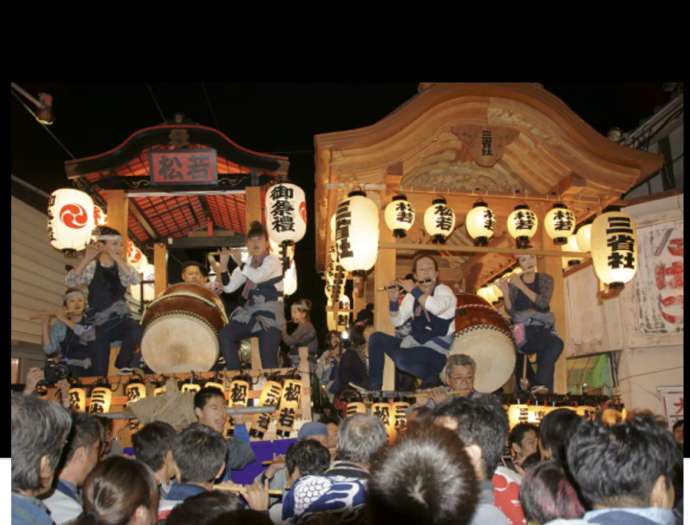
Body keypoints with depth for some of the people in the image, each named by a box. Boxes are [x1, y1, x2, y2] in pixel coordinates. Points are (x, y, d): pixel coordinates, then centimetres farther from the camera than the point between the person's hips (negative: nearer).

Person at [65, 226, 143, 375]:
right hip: (98, 326, -1)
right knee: (98, 373, -3)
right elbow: (70, 282, -21)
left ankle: (123, 363, -5)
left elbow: (136, 280, -20)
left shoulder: (121, 267, 1)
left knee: (136, 330, -32)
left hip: (120, 320, 1)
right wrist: (86, 259, -32)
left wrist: (116, 258, -28)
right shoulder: (91, 267, -4)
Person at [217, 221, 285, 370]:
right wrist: (224, 265, -4)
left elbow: (257, 276, -25)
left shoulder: (273, 261, -5)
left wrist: (239, 263, -12)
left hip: (270, 315, -6)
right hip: (250, 312, 6)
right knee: (224, 335, -14)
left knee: (268, 361, -13)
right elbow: (229, 288, 6)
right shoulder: (246, 265, 14)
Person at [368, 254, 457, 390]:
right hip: (414, 343, 7)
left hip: (437, 350, -7)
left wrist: (414, 290, -21)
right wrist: (393, 301, -11)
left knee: (400, 357, -32)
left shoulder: (444, 291, -6)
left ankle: (430, 377, -5)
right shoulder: (412, 296, 11)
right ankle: (373, 387, 1)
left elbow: (436, 308, -30)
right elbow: (397, 321, 6)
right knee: (376, 338, -4)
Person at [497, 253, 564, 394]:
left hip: (543, 329, 0)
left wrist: (521, 286, -20)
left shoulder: (545, 279, 4)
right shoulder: (513, 283, 4)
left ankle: (542, 385, -30)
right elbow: (511, 312, -5)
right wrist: (505, 293, -22)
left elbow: (543, 303, -15)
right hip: (522, 332, 0)